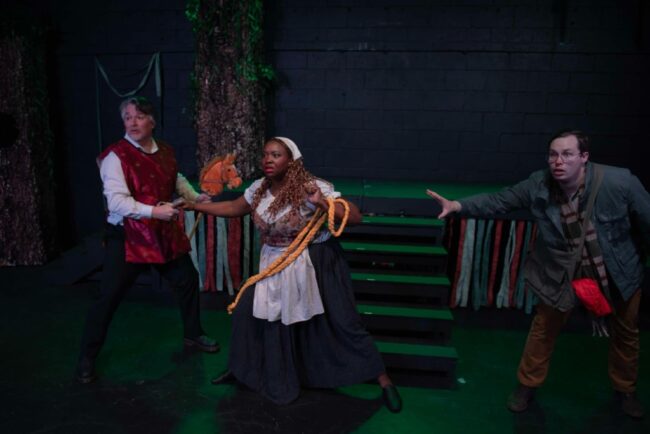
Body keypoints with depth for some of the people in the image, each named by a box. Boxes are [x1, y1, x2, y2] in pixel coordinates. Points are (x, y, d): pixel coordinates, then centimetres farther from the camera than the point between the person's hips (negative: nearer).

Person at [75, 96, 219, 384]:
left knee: (188, 280, 15)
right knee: (109, 297, 0)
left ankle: (192, 335, 38)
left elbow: (177, 179, 25)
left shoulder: (166, 152, 4)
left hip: (164, 233, 6)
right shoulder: (116, 156, -15)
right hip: (127, 236, -6)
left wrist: (196, 197, 13)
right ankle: (87, 359, 20)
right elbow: (116, 201, -26)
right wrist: (154, 211, -33)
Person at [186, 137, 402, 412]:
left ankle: (384, 381, 16)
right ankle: (242, 369, 34)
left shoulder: (313, 188, -20)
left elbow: (355, 217, -21)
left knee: (342, 323, -1)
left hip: (315, 264, -5)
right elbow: (233, 208, 13)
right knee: (247, 311, 7)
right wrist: (194, 206, 12)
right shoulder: (259, 189, -3)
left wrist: (322, 203, -34)